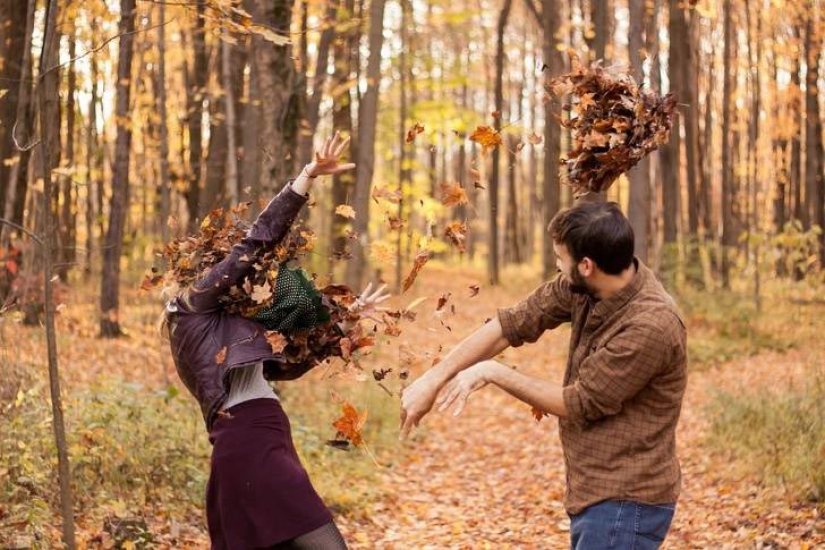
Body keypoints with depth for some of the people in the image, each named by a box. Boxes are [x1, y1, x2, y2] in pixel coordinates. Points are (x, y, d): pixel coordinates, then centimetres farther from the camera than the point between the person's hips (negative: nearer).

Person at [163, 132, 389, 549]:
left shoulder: (225, 336, 27)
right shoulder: (196, 308, 5)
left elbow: (296, 363, 34)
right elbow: (256, 242, 0)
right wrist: (308, 176, 0)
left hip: (251, 449, 10)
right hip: (252, 449, -10)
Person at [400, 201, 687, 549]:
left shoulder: (650, 326, -26)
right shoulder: (581, 287, -3)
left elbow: (578, 404, -18)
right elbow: (511, 325, 2)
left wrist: (493, 373, -9)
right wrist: (432, 379, -1)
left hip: (625, 505, -8)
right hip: (597, 496, 8)